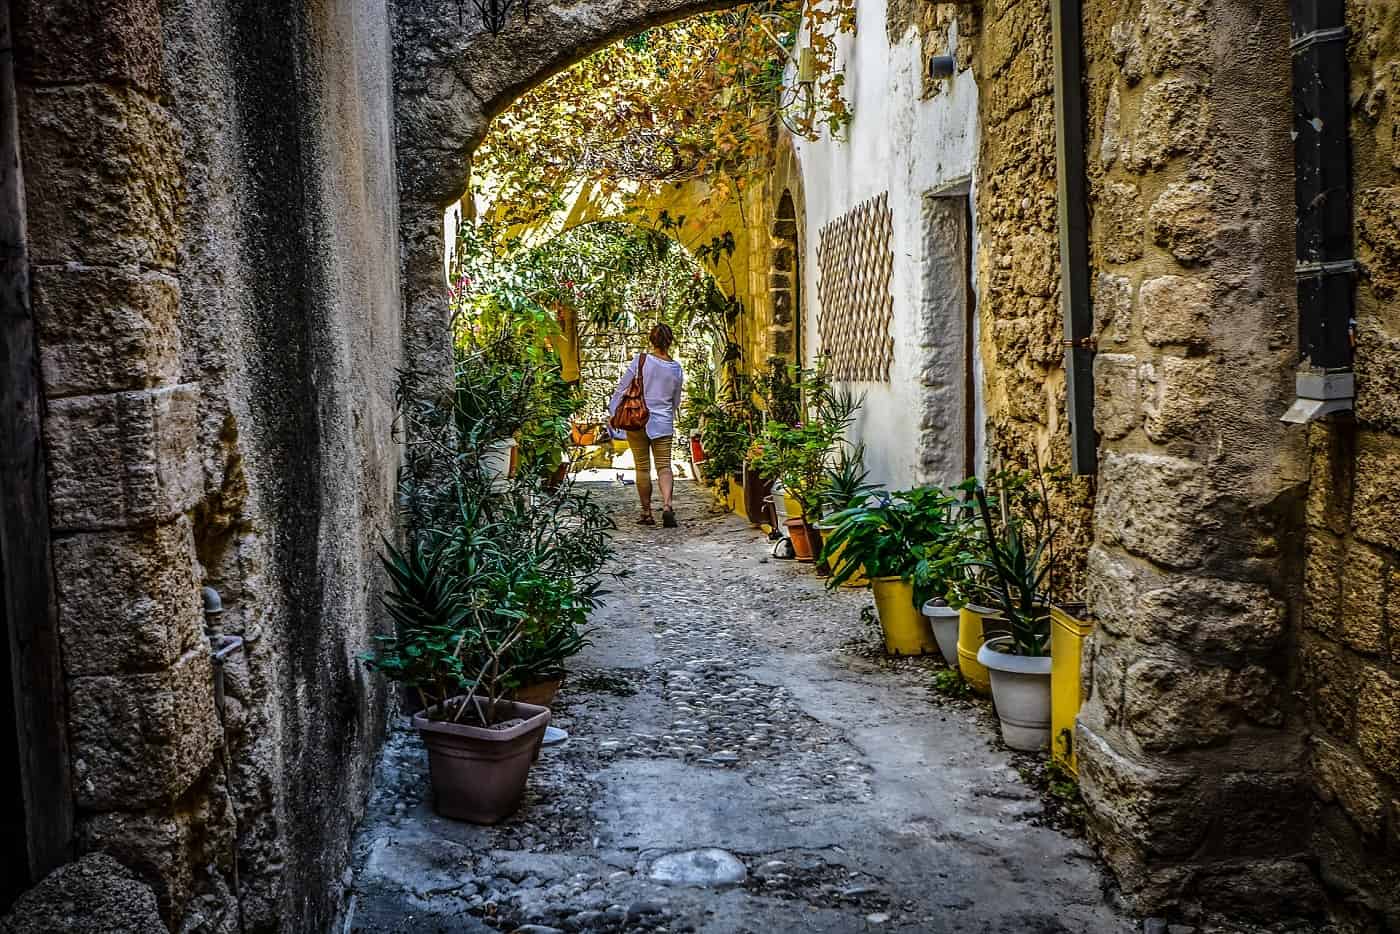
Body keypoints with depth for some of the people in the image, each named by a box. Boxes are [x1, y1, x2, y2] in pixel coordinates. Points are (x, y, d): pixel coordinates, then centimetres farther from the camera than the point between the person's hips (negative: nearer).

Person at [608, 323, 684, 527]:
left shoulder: (641, 360, -7)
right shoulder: (676, 369, 2)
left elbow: (622, 387, -4)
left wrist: (613, 412, 6)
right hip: (663, 424, 1)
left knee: (643, 468, 8)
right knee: (664, 466, 3)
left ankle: (647, 513, 12)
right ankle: (667, 506, -19)